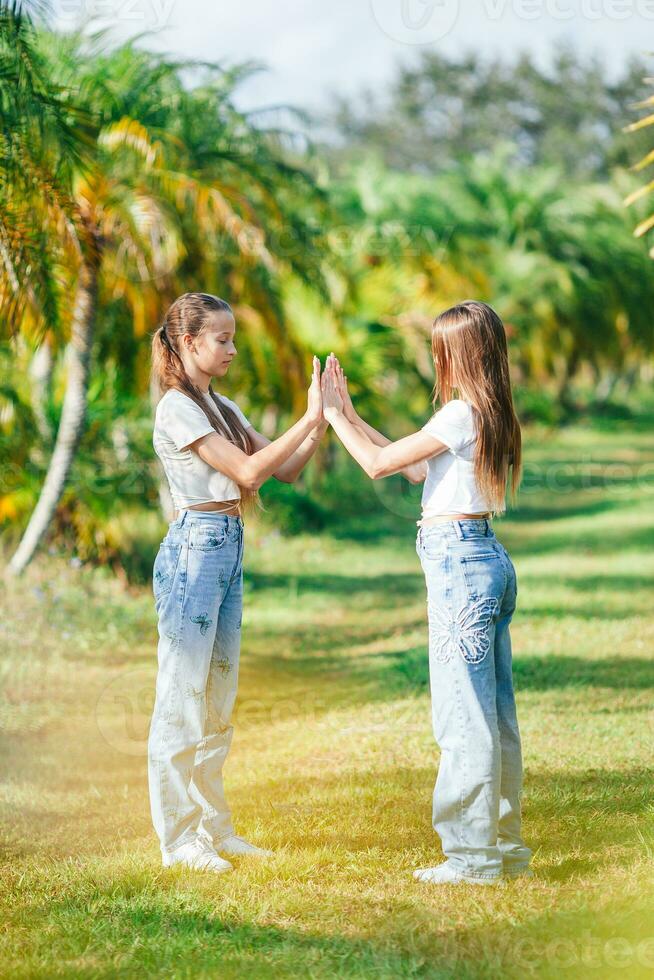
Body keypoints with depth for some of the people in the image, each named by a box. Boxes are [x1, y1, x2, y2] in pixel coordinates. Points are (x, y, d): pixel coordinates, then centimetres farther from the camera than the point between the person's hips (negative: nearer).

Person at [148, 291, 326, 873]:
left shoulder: (222, 408, 16)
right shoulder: (177, 409, -11)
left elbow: (286, 471, 13)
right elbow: (248, 469, -18)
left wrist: (323, 421, -1)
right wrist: (309, 419, -17)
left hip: (229, 550, 9)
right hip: (195, 549, -9)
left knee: (218, 700, 12)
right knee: (182, 699, -4)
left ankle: (213, 828, 19)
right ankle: (178, 839, 0)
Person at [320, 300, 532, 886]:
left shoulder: (461, 414, -14)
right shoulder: (494, 416, 13)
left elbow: (379, 464, -9)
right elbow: (409, 464, 20)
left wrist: (333, 415, 3)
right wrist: (349, 416, 24)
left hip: (458, 561, -9)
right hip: (489, 559, 9)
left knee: (464, 713, -5)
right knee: (495, 712, 11)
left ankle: (473, 855, -2)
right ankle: (506, 847, 17)